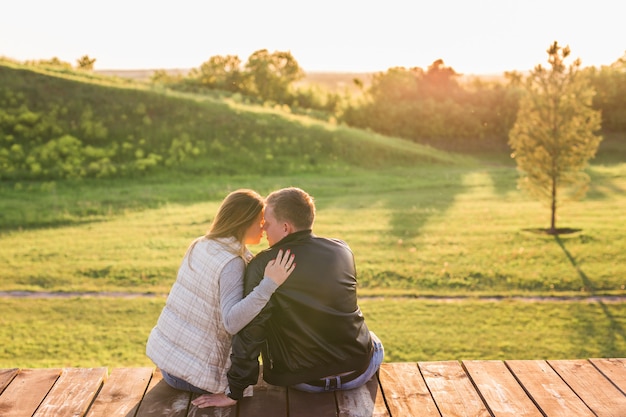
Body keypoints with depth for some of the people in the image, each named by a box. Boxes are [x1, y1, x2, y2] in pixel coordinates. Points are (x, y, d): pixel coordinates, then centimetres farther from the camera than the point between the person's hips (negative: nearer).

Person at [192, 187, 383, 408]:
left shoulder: (262, 266, -17)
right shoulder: (342, 250, -4)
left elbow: (250, 331, -17)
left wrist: (233, 393, -8)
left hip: (305, 382, -2)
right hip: (359, 372, 2)